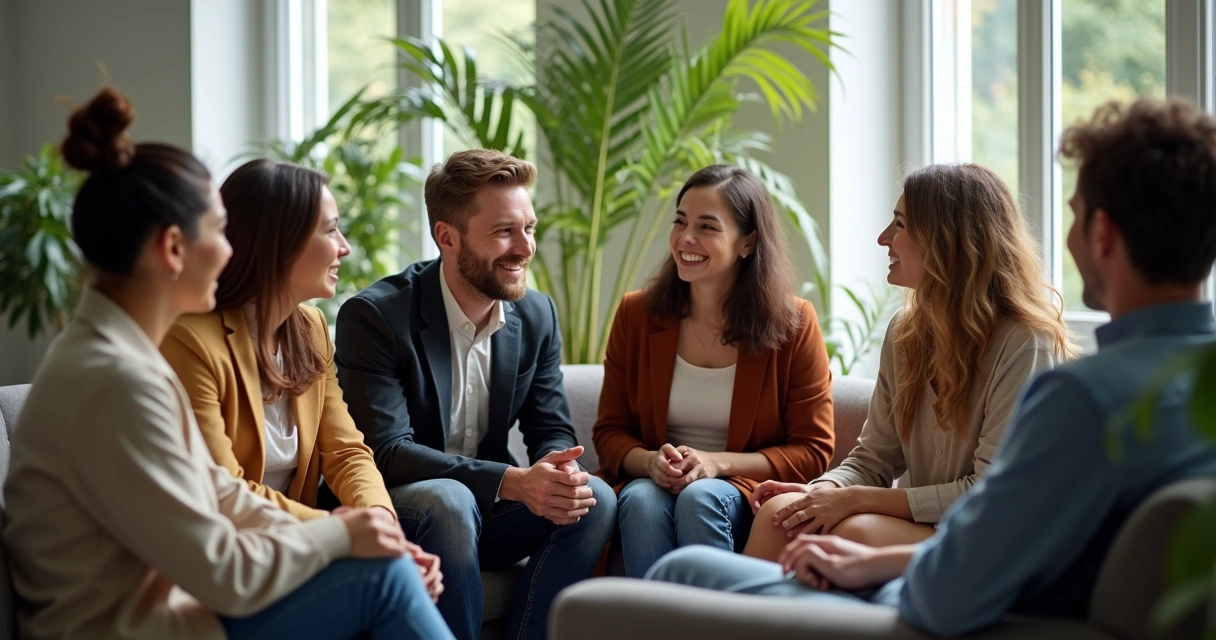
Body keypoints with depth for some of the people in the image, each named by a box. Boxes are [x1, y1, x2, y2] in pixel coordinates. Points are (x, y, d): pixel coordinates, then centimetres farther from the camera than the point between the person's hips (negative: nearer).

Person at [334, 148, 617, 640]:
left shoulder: (537, 315, 4)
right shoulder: (373, 316, -15)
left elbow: (552, 430, 4)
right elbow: (386, 451, -22)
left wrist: (563, 475, -22)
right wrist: (512, 481, -33)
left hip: (486, 511, 5)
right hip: (398, 515, -5)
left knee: (596, 500, -19)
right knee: (449, 501, -36)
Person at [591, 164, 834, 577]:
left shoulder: (793, 323, -1)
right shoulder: (637, 314, 5)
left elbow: (812, 452, -2)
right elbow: (610, 432, 8)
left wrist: (716, 463, -17)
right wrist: (650, 462, -16)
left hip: (750, 499, -1)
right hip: (651, 484, 2)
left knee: (700, 498, -34)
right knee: (641, 499, -33)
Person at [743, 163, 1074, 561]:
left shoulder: (1024, 345, -14)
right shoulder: (905, 333, 9)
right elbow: (873, 458, 13)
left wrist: (857, 499, -19)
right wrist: (826, 491, -11)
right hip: (918, 528, 6)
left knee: (857, 531, -33)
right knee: (779, 513, -20)